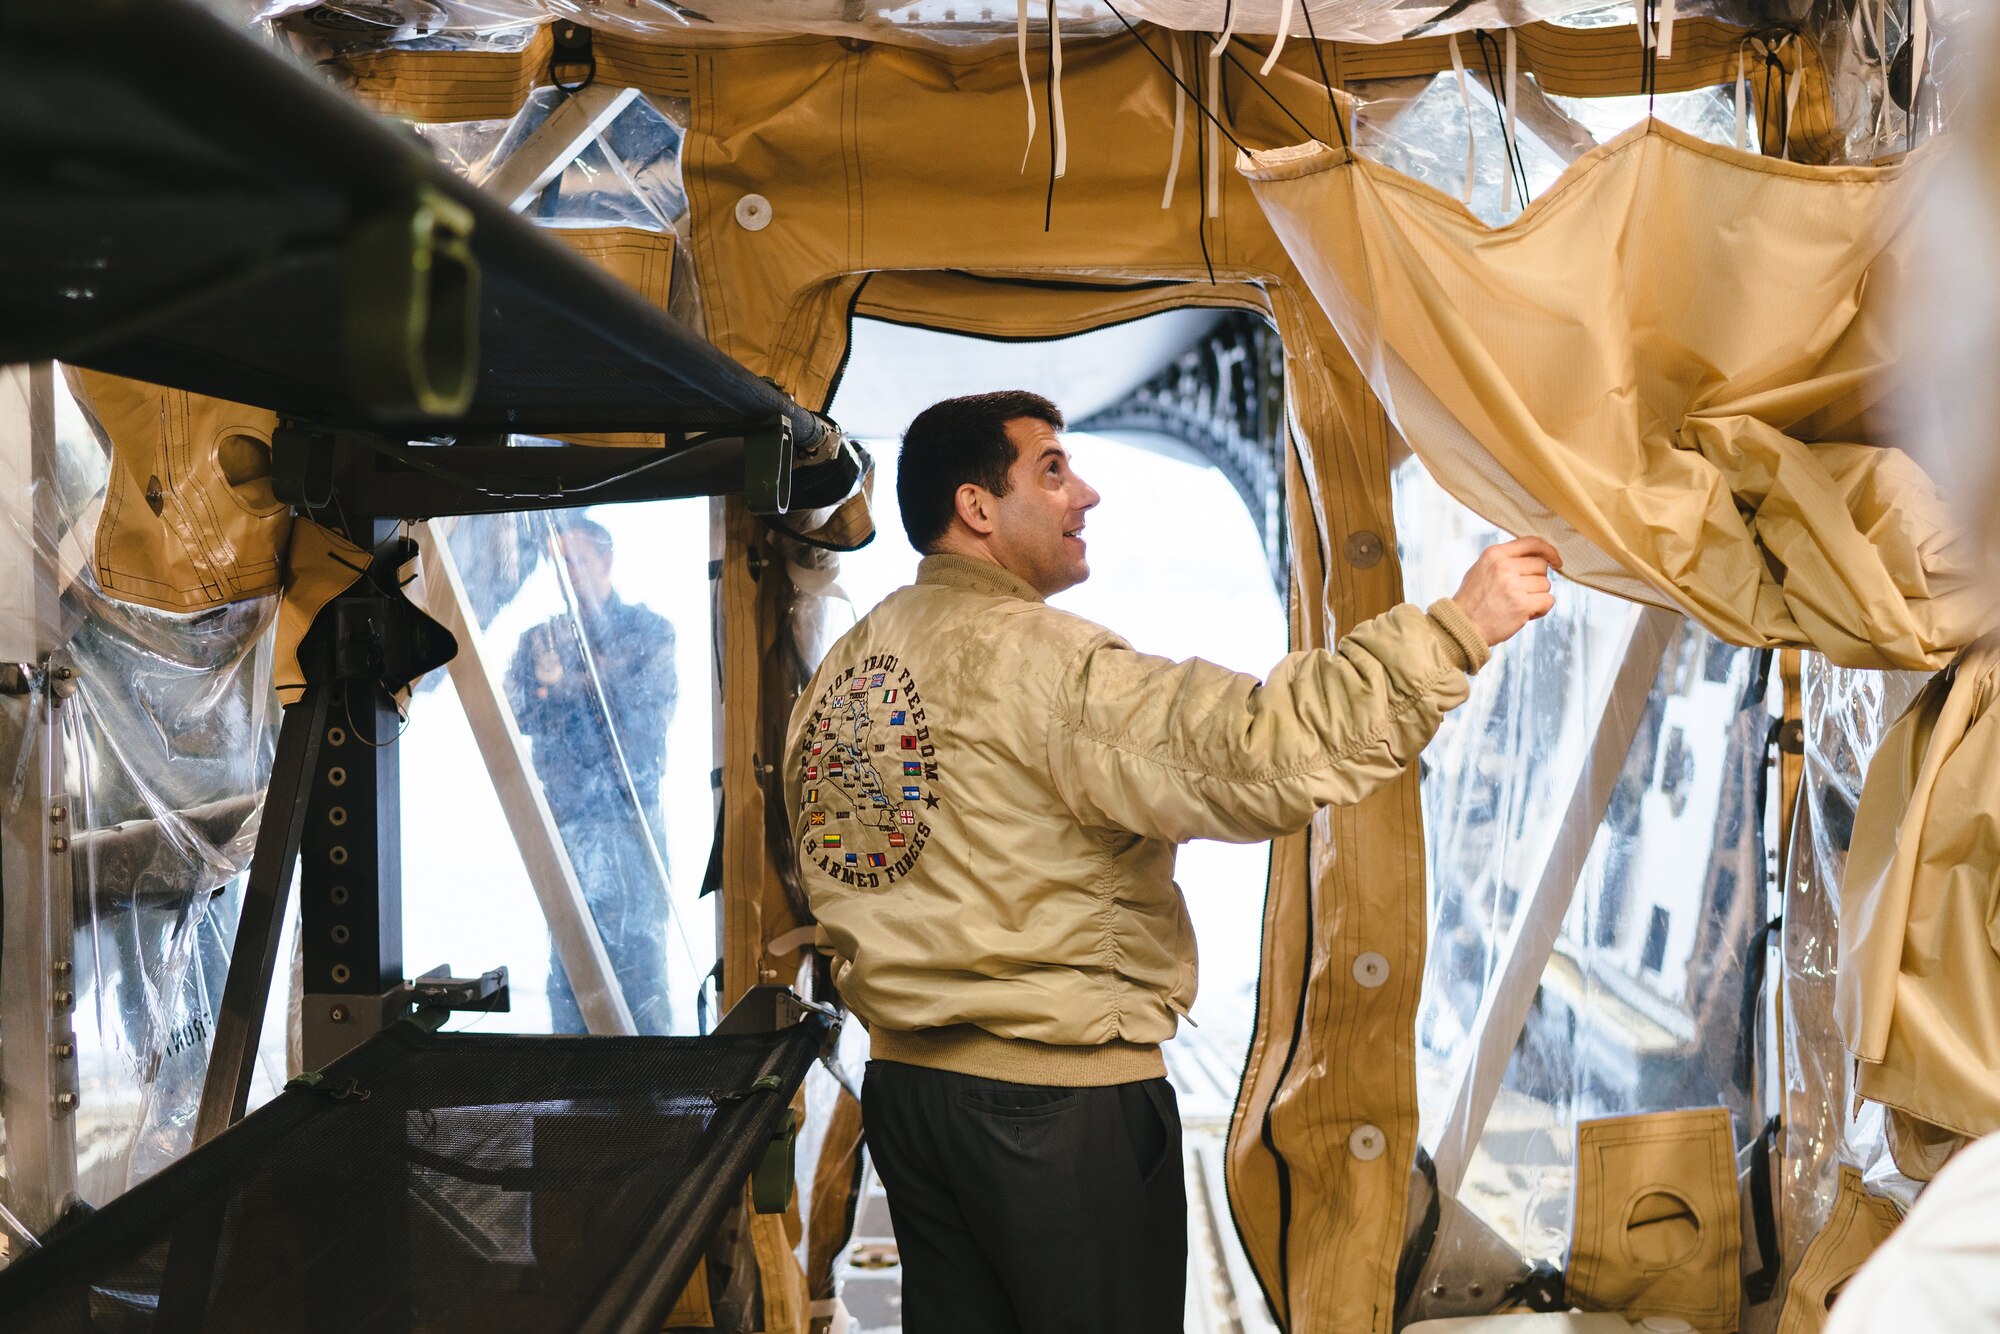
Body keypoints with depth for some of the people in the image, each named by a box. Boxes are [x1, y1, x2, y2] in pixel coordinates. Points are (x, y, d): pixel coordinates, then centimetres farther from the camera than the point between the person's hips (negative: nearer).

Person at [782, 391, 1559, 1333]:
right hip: (1059, 1093, -8)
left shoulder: (839, 670, 10)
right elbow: (1249, 756, -31)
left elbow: (832, 881, 17)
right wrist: (1455, 627, -28)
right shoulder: (1030, 656, -19)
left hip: (903, 1079, 8)